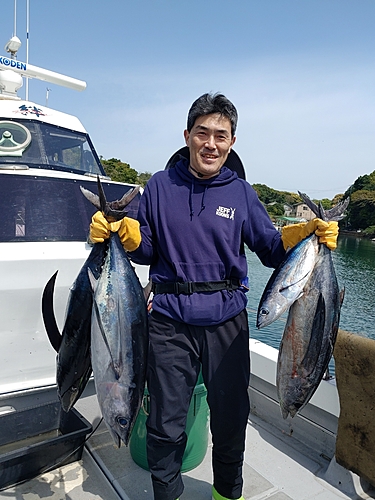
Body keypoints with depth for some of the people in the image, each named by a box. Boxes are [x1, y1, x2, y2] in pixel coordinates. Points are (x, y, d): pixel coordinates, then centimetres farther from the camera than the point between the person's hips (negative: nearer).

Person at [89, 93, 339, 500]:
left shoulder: (240, 192, 5)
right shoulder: (160, 186, 4)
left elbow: (270, 248, 5)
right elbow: (146, 251, 5)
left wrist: (306, 233, -11)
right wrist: (120, 230, -13)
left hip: (227, 319, 1)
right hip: (169, 319, 0)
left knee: (230, 416, 17)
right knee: (166, 421, 12)